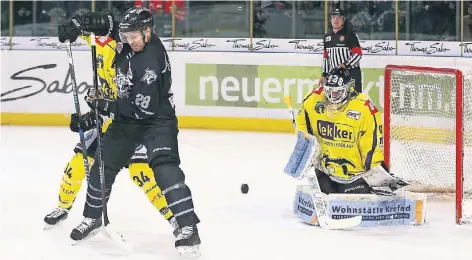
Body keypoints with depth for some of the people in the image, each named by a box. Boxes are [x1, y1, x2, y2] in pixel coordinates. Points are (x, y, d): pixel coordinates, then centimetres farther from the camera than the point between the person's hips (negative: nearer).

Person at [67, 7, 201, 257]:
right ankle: (92, 217, 36)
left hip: (157, 120, -9)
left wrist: (105, 105, -23)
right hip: (127, 118, 9)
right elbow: (109, 26, 16)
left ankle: (189, 230, -30)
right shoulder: (133, 38, -8)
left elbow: (142, 109, -30)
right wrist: (89, 26, -2)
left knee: (165, 168, -27)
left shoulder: (151, 63, -31)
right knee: (103, 165, 14)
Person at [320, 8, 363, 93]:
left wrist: (345, 65, -21)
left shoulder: (350, 35, -4)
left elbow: (358, 54, -10)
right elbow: (326, 57, 21)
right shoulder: (327, 37, 16)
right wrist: (324, 75, 17)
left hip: (351, 74, -6)